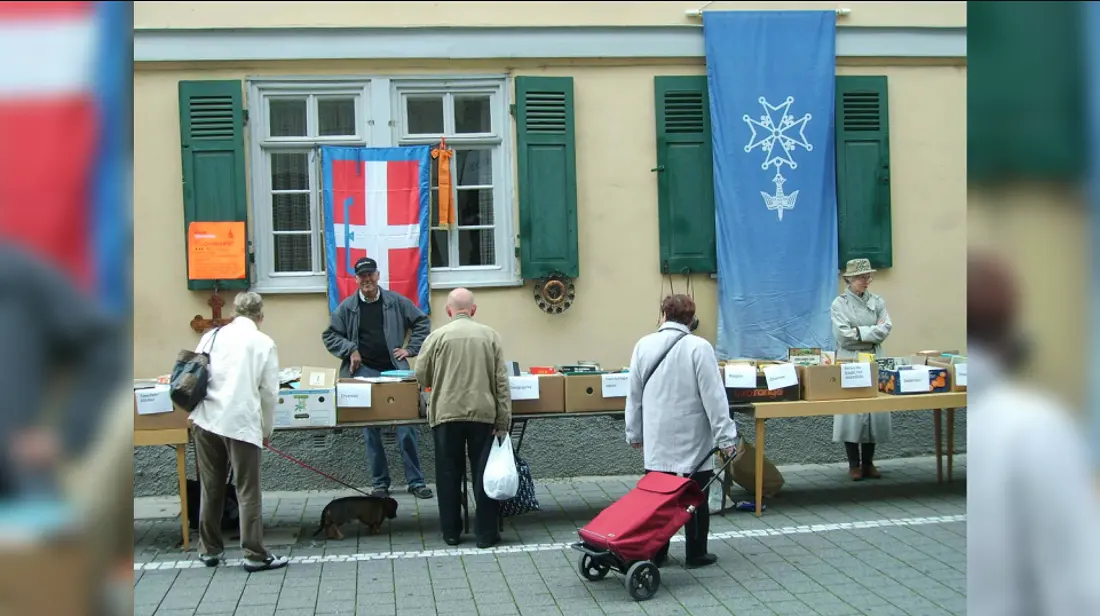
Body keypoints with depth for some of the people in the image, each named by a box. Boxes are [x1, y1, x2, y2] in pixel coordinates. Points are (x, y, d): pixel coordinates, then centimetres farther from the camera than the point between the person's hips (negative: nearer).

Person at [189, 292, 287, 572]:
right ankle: (255, 555, 6)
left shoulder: (211, 336, 9)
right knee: (248, 492, 3)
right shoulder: (264, 343, 0)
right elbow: (269, 391, -1)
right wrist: (267, 429, 11)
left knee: (210, 488, 15)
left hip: (206, 420, 4)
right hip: (241, 423, -4)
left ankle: (210, 550, 24)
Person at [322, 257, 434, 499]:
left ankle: (416, 481, 6)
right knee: (371, 431, 4)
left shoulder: (396, 301, 4)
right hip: (364, 373, 1)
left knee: (406, 427, -2)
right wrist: (350, 350, -5)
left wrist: (410, 349, 3)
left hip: (394, 371, -1)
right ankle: (380, 483, 14)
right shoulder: (347, 307, 5)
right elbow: (329, 335, 9)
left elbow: (422, 322, 12)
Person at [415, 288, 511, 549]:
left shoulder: (438, 336, -2)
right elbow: (501, 381, 0)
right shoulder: (489, 335, 1)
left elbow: (421, 376, 6)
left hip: (446, 414, 0)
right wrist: (503, 419, 3)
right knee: (484, 475, 7)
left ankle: (451, 532, 18)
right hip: (483, 414, 1)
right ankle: (486, 533, 10)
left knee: (449, 475, 10)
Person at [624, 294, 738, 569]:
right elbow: (713, 396, -13)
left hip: (657, 439, 4)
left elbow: (634, 395, 8)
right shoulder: (699, 347, -12)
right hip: (692, 440, -3)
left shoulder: (643, 346, 2)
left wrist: (634, 433, 18)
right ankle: (695, 554, 15)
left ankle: (656, 553, 16)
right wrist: (725, 436, -9)